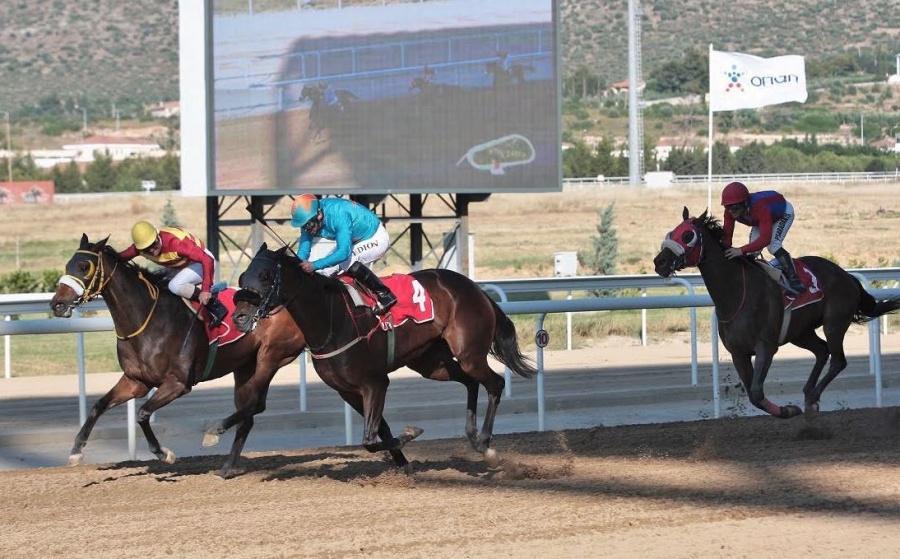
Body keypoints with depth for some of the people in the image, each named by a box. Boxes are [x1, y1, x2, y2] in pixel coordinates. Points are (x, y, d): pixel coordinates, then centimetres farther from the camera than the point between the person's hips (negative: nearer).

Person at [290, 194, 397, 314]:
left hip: (376, 239, -8)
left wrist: (315, 265, -47)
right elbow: (303, 250, -11)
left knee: (346, 260, -32)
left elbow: (343, 252, -43)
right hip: (355, 241, 8)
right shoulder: (308, 217, -16)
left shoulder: (339, 215, -38)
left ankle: (384, 294, -24)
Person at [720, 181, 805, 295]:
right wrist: (725, 252, -37)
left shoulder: (760, 209, -49)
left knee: (773, 245, -26)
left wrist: (742, 250, -65)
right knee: (753, 244, -8)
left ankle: (795, 281, -22)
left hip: (784, 212, -7)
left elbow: (765, 238, -57)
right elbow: (727, 234, -21)